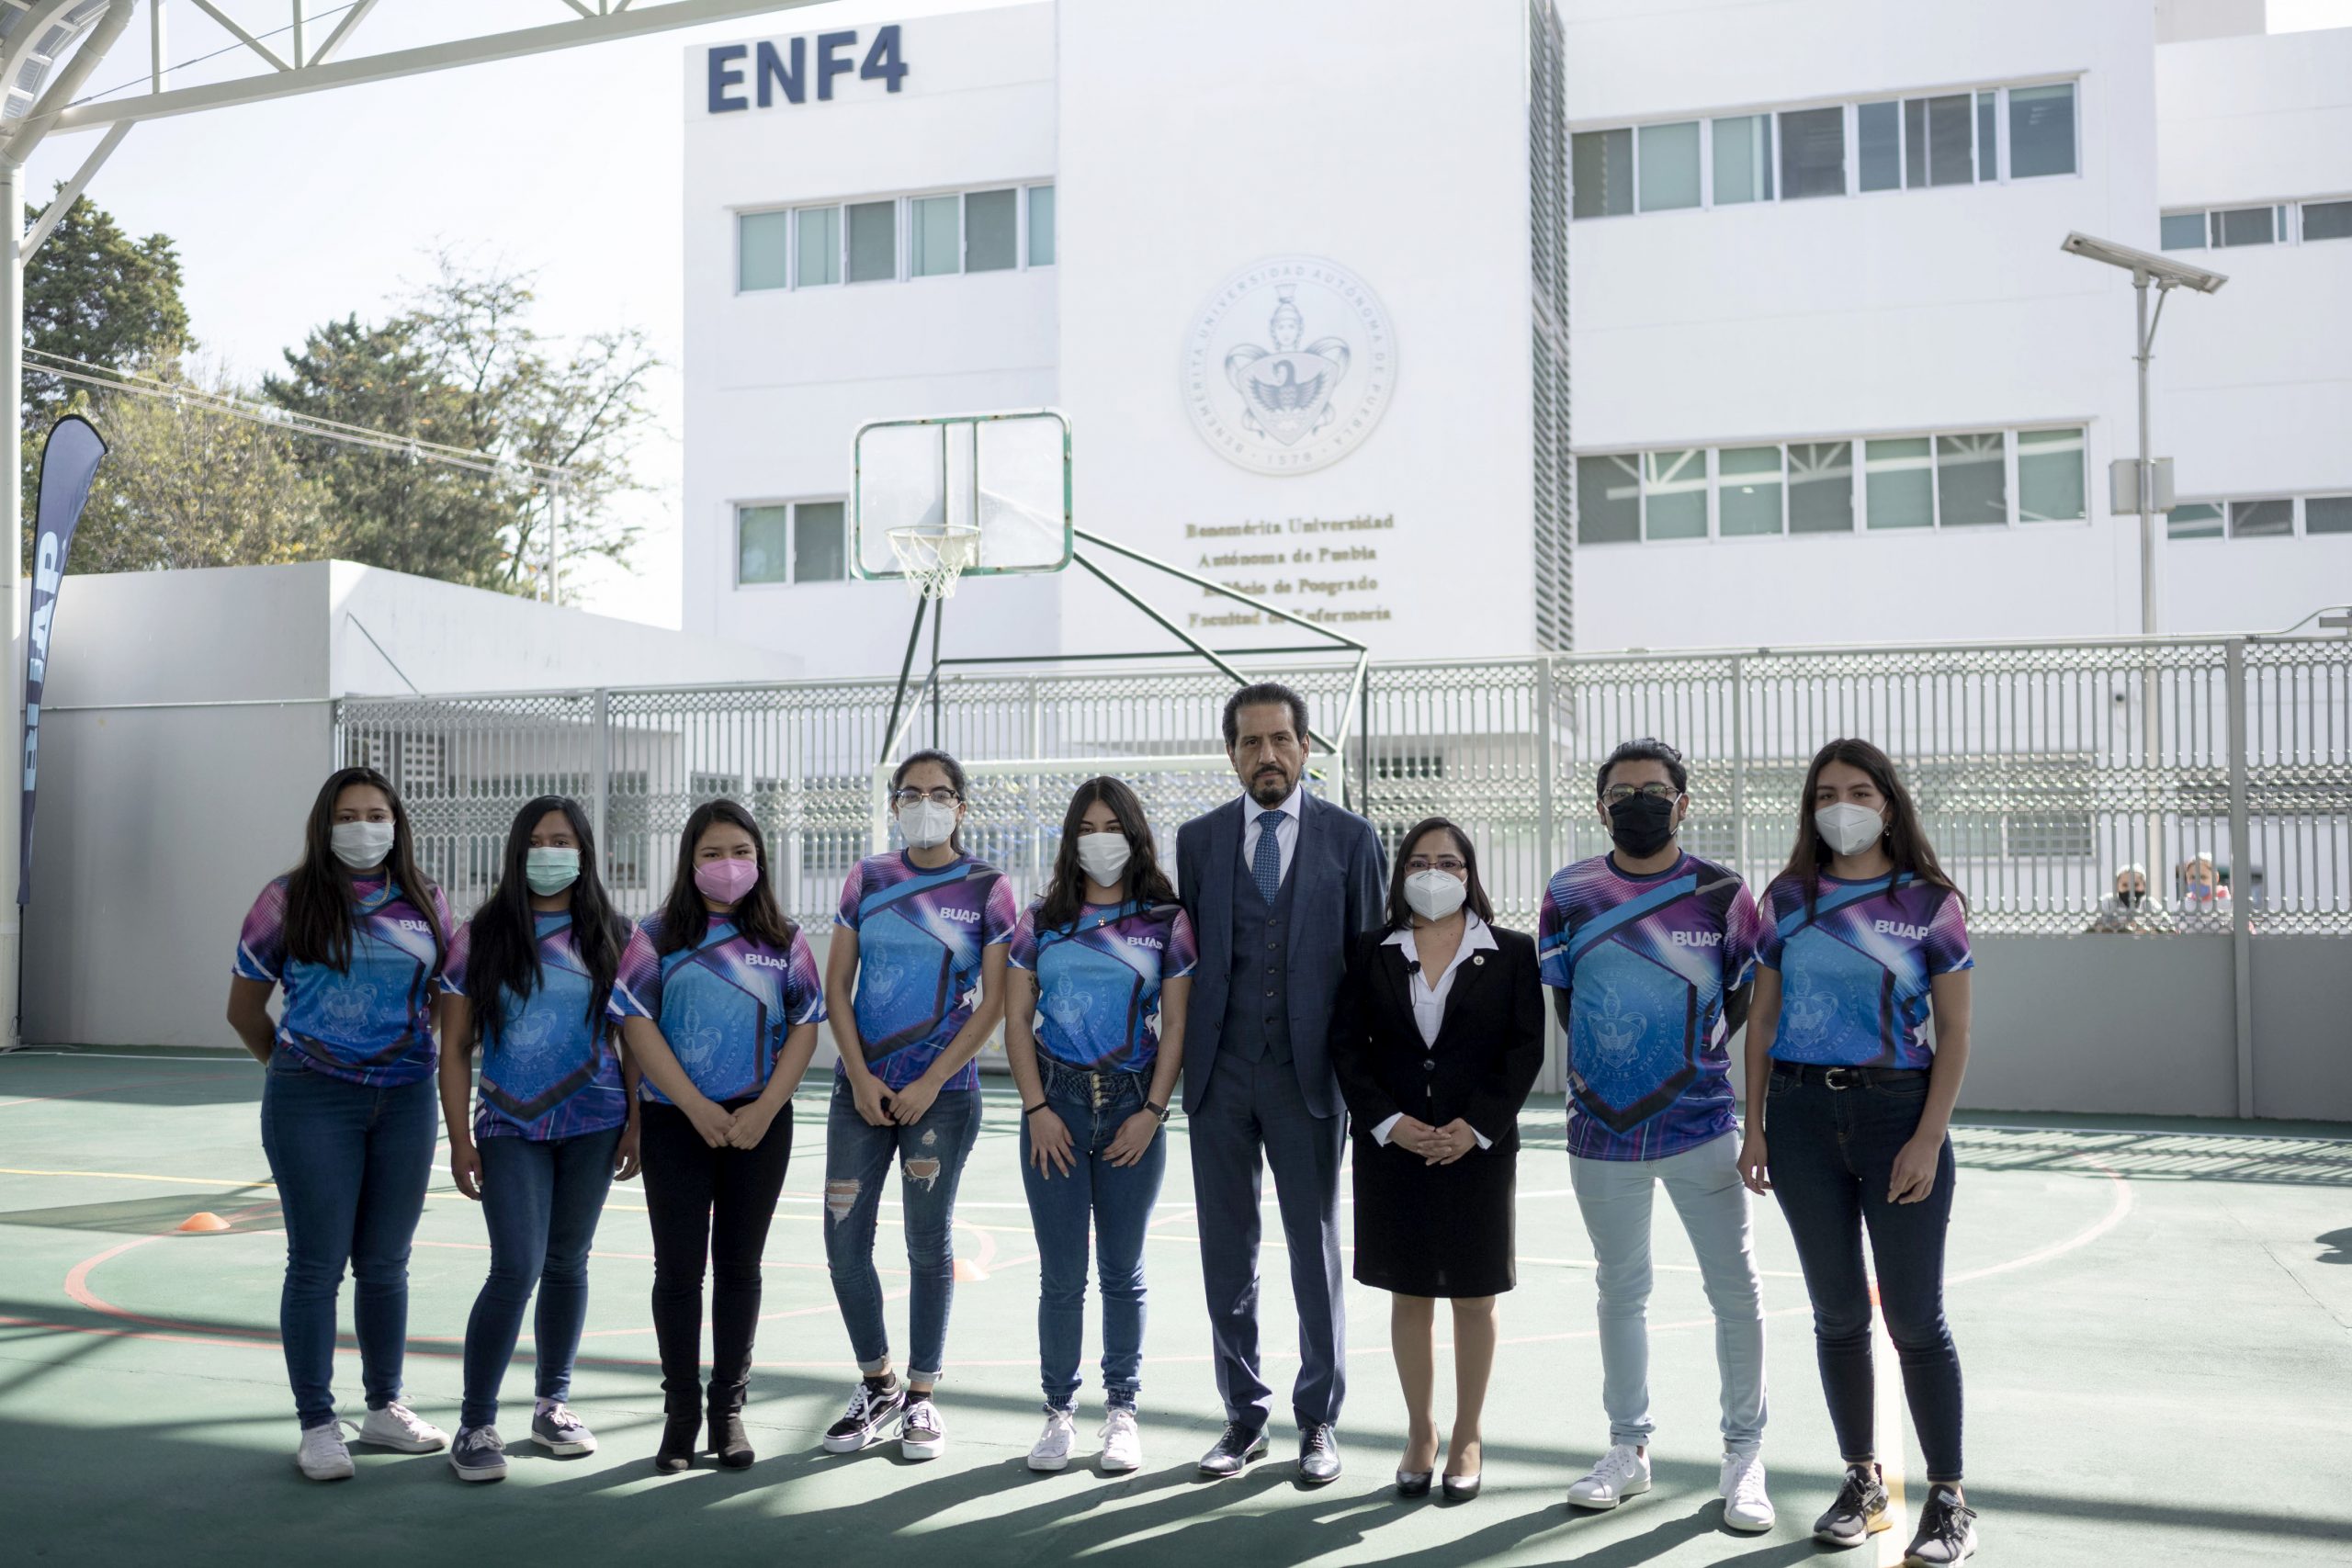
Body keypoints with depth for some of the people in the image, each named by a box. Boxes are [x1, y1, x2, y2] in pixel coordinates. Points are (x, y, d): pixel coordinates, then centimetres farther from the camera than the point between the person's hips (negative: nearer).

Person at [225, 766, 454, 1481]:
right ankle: (317, 1424, 11)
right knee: (317, 1264, 1)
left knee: (385, 1263, 12)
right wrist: (291, 1063, 10)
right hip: (312, 1103, -3)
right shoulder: (290, 899, -1)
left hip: (406, 1100, 3)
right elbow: (244, 1007, 5)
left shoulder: (426, 904, 7)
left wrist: (416, 1053, 8)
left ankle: (385, 1408, 25)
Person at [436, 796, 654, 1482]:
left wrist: (637, 1123, 1)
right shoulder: (480, 937, 0)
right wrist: (459, 1139, -4)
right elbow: (454, 1047, 0)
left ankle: (552, 1405, 25)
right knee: (516, 1269, -11)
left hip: (593, 1123, 2)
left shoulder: (615, 938, 4)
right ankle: (476, 1424, 2)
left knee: (567, 1263, 10)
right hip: (510, 1128, -2)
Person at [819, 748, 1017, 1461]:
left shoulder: (988, 888, -1)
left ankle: (921, 1398, 17)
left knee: (929, 1244, 4)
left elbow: (994, 1000, -5)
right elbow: (837, 984, 6)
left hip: (942, 1094, -3)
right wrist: (861, 1076, -5)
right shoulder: (866, 879, 7)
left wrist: (930, 1083, -10)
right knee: (844, 1242, 3)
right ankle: (876, 1386, 21)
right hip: (861, 1089, 3)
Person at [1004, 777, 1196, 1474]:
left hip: (1133, 1108, 0)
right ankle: (1060, 1412, 15)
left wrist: (1151, 1112, -7)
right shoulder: (1041, 919, 5)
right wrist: (1037, 1109, -5)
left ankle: (1122, 1413, 18)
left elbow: (1175, 1026, 2)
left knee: (1123, 1272, 7)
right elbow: (1016, 1020, 4)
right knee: (1061, 1275, 3)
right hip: (1056, 1103, 0)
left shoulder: (1165, 921, 3)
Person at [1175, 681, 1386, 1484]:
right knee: (1227, 1255, 9)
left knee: (1315, 1253, 5)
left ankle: (1318, 1422, 19)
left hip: (1309, 1075, -2)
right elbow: (1186, 955, 9)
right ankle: (1244, 1417, 22)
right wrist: (1185, 1056, 3)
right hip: (1219, 1076, 2)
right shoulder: (1199, 838, 8)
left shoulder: (1350, 837, 2)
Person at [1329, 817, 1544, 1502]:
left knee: (1475, 1294, 7)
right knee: (1409, 1293, 9)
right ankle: (1420, 1433, 22)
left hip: (1479, 1144, -1)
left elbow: (1526, 1048, -3)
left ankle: (1467, 1438, 19)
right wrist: (1389, 1122, -11)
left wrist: (1477, 1126, -12)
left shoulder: (1511, 952, 1)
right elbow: (1347, 1044, 1)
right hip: (1393, 1144, 1)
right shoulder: (1372, 952, 5)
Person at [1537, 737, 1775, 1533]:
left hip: (1701, 1127, -2)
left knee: (1735, 1289, 1)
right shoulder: (1570, 893, 1)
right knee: (1621, 1288, 14)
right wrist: (1610, 1064, 8)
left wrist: (1694, 1059, 5)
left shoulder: (1722, 892, -3)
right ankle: (1629, 1449, 28)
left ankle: (1743, 1456, 16)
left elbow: (1746, 1000, 6)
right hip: (1601, 1130, 2)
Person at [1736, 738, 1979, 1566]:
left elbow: (1955, 1032, -2)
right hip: (1802, 1113, 3)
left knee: (1915, 1316, 1)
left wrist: (1929, 1138, -10)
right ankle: (1863, 1483, 24)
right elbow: (1762, 1018, 10)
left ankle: (1949, 1498, 15)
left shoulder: (1931, 902, -1)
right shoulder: (1788, 898, 6)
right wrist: (1755, 1126, 5)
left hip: (1899, 1114, -3)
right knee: (1837, 1311, 11)